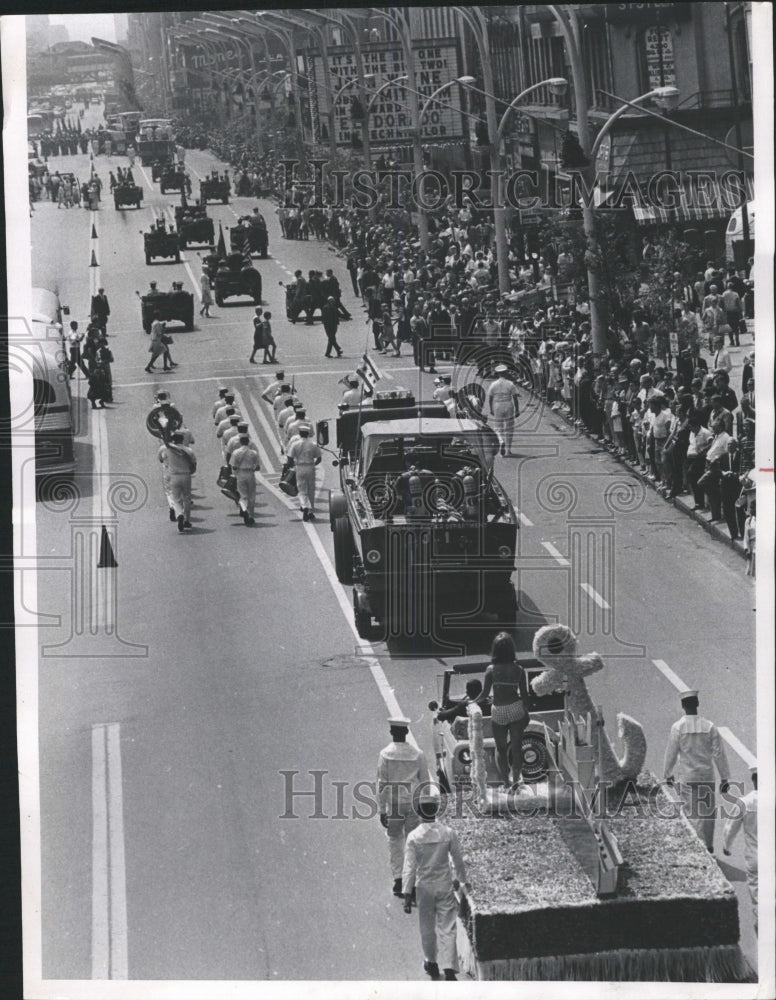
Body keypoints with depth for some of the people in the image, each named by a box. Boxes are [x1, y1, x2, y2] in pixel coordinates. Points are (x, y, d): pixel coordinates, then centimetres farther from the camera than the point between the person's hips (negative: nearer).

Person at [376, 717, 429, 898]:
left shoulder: (385, 754, -7)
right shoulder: (418, 754, -2)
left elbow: (382, 784, -6)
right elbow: (425, 782, 3)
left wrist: (382, 810, -1)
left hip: (393, 803, -1)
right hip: (413, 803, 1)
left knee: (394, 840, 10)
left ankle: (398, 878, 3)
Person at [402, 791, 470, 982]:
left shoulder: (414, 837, -13)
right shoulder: (448, 833, -8)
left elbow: (409, 868, -12)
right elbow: (458, 860, 3)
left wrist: (407, 894, -6)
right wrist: (463, 880, 20)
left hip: (425, 887, -1)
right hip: (445, 887, 1)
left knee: (427, 928, 16)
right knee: (447, 928, 3)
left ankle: (431, 964, 31)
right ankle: (449, 968, -5)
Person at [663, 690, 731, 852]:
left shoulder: (678, 727, -6)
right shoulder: (709, 726, -3)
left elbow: (671, 753, -1)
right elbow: (719, 754, -2)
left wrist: (668, 774, 13)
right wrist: (724, 778, 4)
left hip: (687, 777, -2)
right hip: (707, 776, 2)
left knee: (691, 812, 1)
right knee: (707, 811, 13)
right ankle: (708, 846, 18)